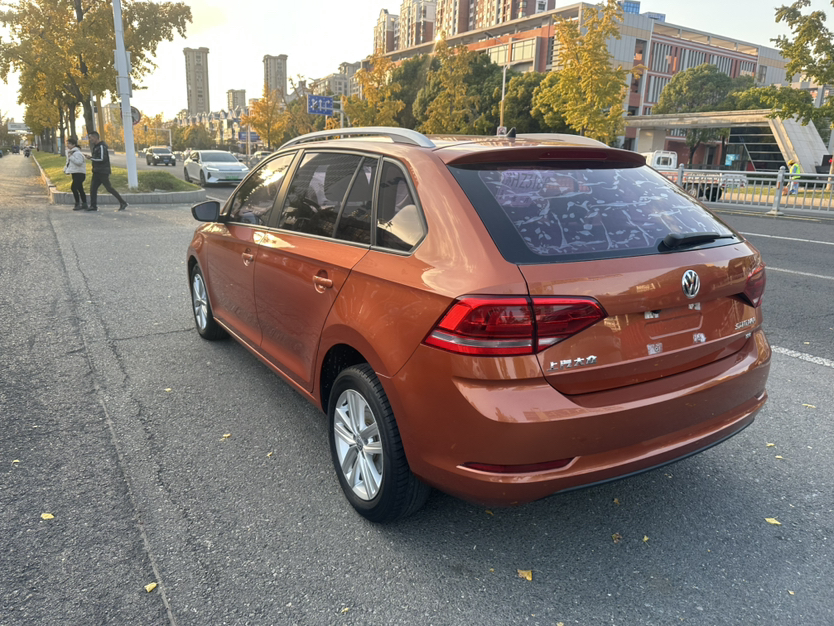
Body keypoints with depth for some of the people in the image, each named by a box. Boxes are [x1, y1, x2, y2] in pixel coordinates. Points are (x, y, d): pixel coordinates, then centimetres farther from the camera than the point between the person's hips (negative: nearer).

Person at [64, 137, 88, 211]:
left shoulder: (77, 153, -14)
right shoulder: (69, 152, 17)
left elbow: (79, 162, -28)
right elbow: (69, 162, 28)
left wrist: (71, 157, -24)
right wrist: (65, 168, 15)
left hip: (79, 173, -10)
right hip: (75, 173, 10)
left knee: (74, 188, -16)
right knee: (80, 189, 11)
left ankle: (78, 204, -9)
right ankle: (84, 205, 15)